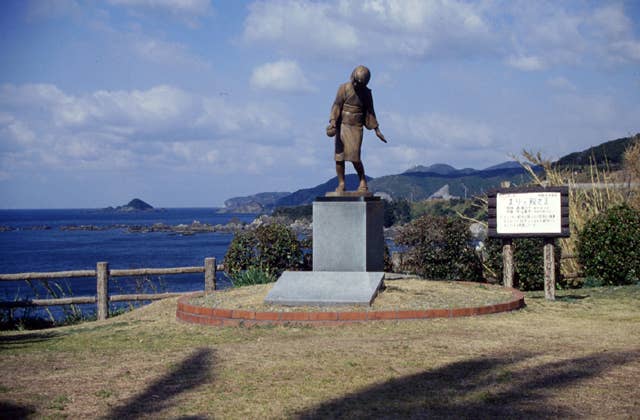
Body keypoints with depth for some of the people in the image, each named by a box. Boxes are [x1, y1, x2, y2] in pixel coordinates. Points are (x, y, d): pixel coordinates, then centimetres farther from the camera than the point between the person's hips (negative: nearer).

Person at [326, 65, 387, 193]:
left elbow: (370, 112, 10)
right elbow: (337, 106, -9)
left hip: (356, 128, 0)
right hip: (342, 125, 0)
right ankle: (341, 184, 6)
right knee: (339, 156, -3)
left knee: (354, 157, -10)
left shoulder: (366, 93, 3)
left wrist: (376, 130, 9)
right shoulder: (344, 88, -3)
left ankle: (363, 181, 8)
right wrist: (332, 123, -22)